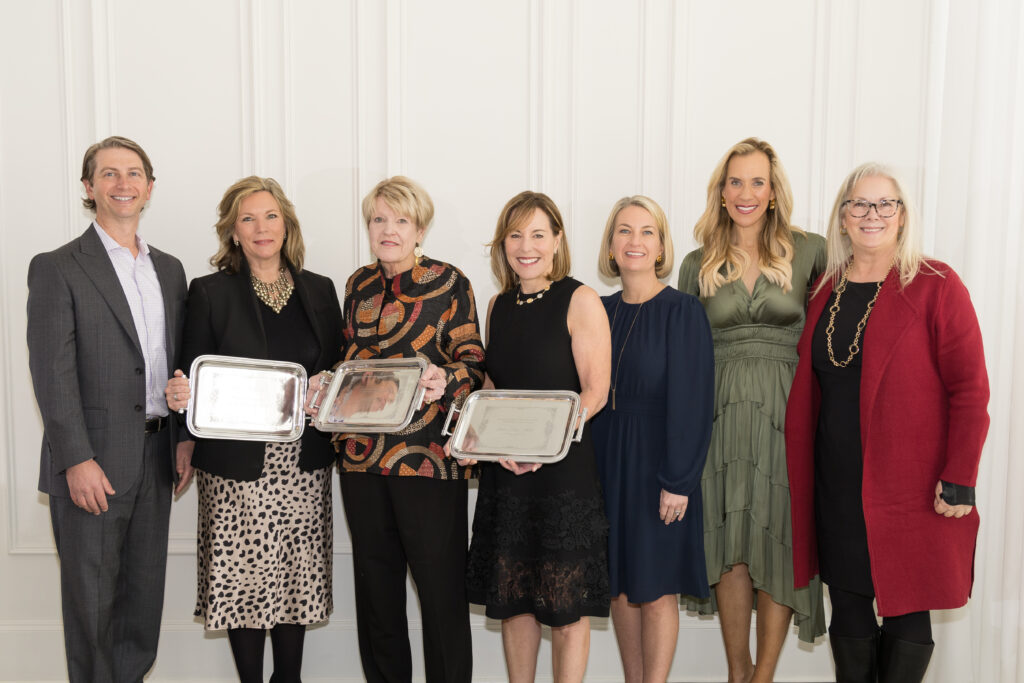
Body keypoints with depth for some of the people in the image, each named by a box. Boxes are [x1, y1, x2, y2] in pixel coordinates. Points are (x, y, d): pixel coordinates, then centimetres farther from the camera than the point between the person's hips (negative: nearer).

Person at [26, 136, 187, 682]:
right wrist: (77, 460, -17)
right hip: (92, 462, -5)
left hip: (155, 457, 6)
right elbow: (52, 371, -11)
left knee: (145, 591, 14)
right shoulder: (56, 268, -5)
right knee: (92, 596, 4)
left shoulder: (169, 269, 13)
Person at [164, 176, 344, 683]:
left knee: (297, 577, 9)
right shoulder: (210, 292, 1)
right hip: (237, 465, -2)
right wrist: (180, 395, -21)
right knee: (242, 579, 3)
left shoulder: (319, 291, 9)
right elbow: (192, 380, 1)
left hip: (304, 464, 3)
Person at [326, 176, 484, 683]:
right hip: (362, 450, 5)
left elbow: (473, 363, -4)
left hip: (428, 452, -5)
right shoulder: (359, 284, 13)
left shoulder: (449, 282, -2)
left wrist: (444, 381, -24)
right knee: (375, 580, 14)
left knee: (440, 582, 0)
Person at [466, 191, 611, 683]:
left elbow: (595, 392, -11)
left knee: (567, 604, 2)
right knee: (512, 597, 12)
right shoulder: (499, 306, 11)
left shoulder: (579, 301, -6)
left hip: (564, 469, -5)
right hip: (504, 471, 5)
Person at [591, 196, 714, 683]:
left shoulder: (683, 312, -9)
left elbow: (692, 402, -12)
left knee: (656, 591, 2)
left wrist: (678, 481, -16)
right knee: (621, 586, 12)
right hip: (607, 462, 5)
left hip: (656, 465, -5)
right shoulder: (600, 311, 6)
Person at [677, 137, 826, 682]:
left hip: (786, 412, -1)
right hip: (720, 409, 1)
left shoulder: (808, 251, 3)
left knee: (779, 544, 2)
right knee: (730, 545, 2)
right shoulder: (698, 264, 8)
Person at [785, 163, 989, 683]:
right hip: (836, 483, 5)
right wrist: (803, 464, 9)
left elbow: (970, 389, -9)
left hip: (909, 483, -4)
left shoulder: (935, 285, -6)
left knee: (907, 613, 5)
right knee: (848, 609, 12)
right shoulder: (826, 290, 10)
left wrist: (959, 480, -15)